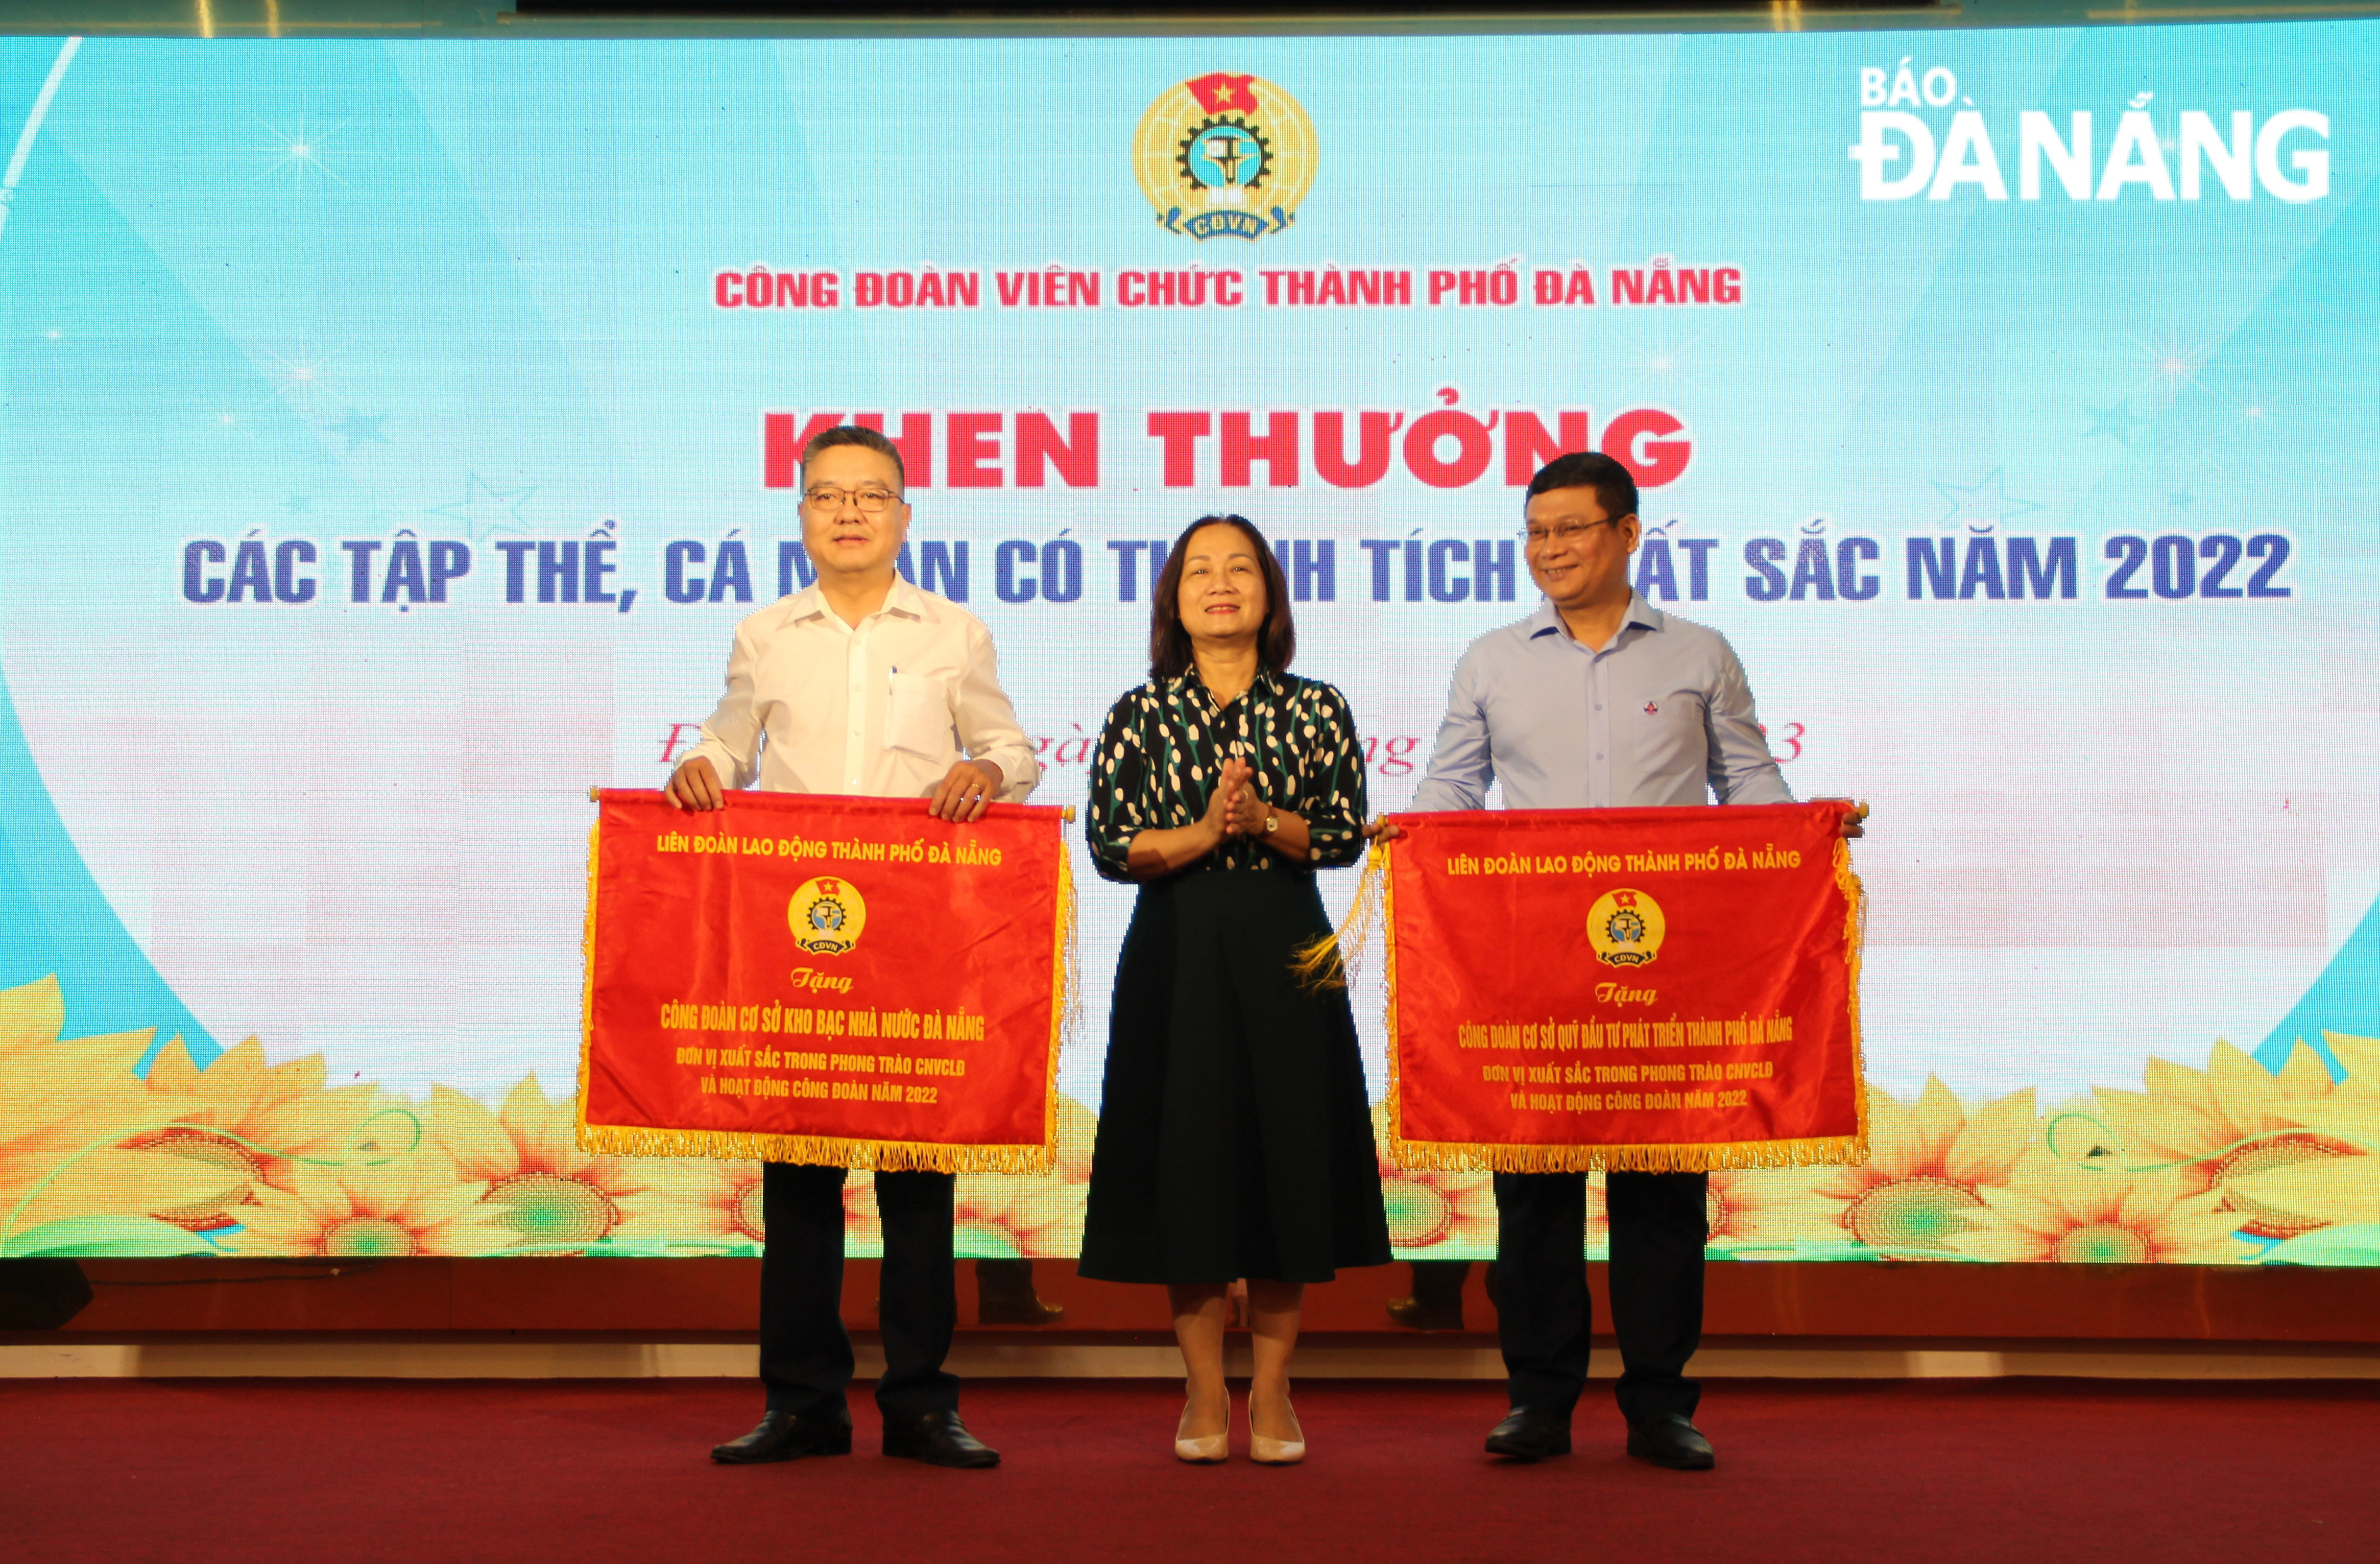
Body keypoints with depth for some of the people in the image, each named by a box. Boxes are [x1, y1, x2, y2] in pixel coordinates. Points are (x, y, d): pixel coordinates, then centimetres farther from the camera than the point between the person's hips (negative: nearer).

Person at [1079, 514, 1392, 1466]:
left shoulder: (1316, 709, 5)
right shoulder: (1141, 712, 4)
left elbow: (1345, 836, -1)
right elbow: (1107, 845, -2)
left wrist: (1265, 822, -16)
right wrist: (1204, 832, -15)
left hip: (1284, 954, 0)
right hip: (1176, 955, 0)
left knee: (1287, 1154, 2)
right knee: (1185, 1160, 1)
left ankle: (1271, 1392, 13)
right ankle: (1204, 1394, 12)